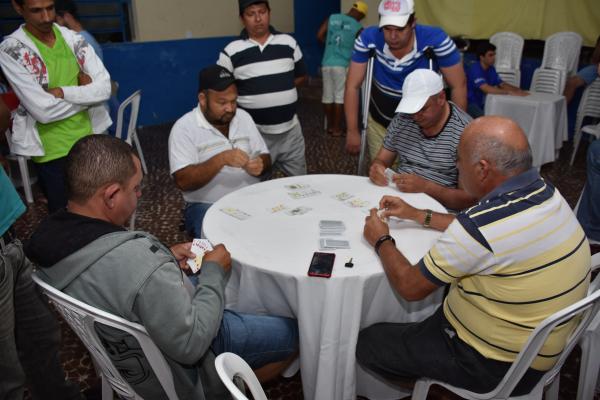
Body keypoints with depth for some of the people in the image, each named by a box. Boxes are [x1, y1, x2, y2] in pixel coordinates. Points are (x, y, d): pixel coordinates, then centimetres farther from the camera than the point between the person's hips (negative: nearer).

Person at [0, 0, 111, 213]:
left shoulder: (73, 38, 1)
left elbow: (104, 88, -9)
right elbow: (43, 110, -18)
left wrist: (61, 92, -17)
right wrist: (84, 92, -9)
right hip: (52, 152, -4)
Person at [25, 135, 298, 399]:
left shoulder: (48, 234, -14)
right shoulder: (138, 261, -41)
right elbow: (191, 345, -30)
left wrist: (166, 260, -3)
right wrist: (214, 272, -18)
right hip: (176, 373, -7)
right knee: (293, 332, 6)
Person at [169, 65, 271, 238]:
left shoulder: (243, 117, 7)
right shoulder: (184, 127, -9)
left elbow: (266, 159, 9)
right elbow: (183, 181, -16)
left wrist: (260, 165, -15)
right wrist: (221, 159, -28)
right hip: (208, 207, -4)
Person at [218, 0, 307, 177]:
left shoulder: (289, 43, 4)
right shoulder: (231, 52, -5)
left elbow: (300, 75, 16)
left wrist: (280, 90, 4)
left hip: (290, 130, 3)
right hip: (254, 133, -2)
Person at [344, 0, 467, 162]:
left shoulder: (435, 39, -24)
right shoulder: (368, 39, -20)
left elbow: (459, 86, -16)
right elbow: (352, 87, -13)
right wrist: (352, 130, -14)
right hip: (379, 123, 1)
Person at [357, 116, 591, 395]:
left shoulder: (483, 225, -33)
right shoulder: (544, 191, -7)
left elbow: (410, 287, -19)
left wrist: (381, 241, -2)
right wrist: (417, 215, 17)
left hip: (499, 364, -8)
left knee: (366, 343, 4)